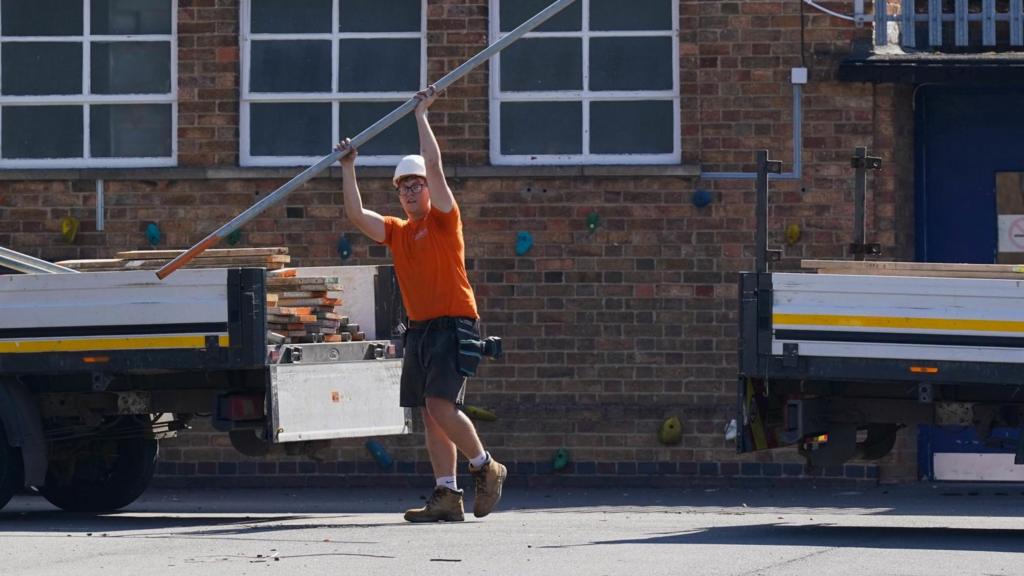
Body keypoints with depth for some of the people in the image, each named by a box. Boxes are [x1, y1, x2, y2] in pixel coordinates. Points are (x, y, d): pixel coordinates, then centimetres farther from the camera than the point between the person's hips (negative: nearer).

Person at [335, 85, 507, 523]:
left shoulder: (443, 220, 0)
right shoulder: (396, 232, 16)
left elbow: (434, 165, -9)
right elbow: (356, 215, 6)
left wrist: (421, 114, -5)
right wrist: (348, 169, 4)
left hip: (453, 325, -7)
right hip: (419, 329, 7)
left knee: (440, 406, -18)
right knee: (431, 417, 2)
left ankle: (486, 468, 1)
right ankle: (446, 497, 2)